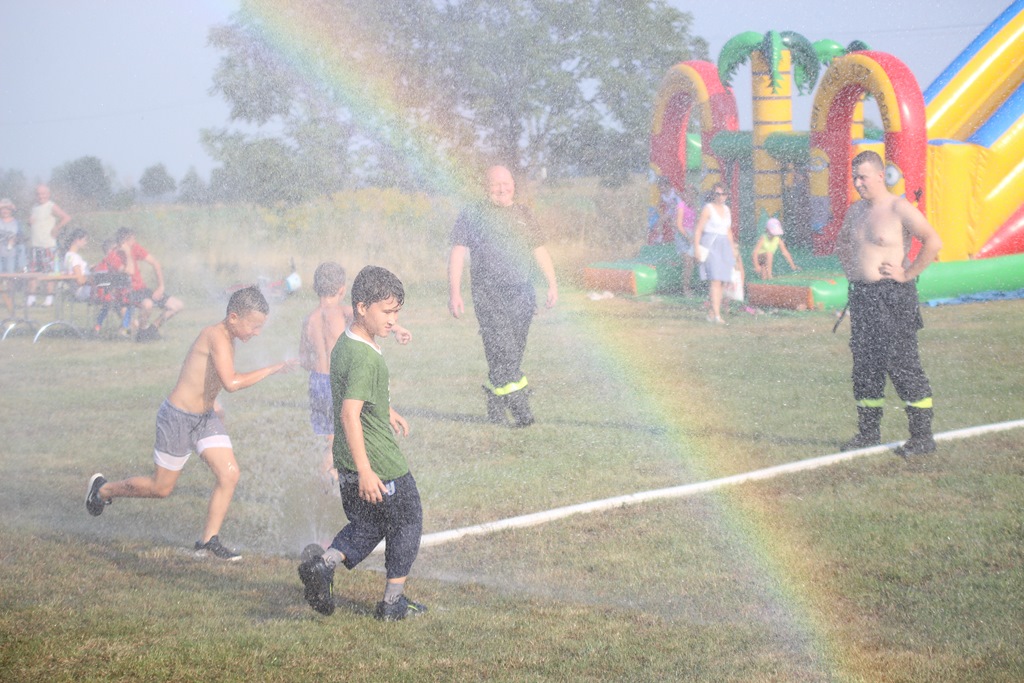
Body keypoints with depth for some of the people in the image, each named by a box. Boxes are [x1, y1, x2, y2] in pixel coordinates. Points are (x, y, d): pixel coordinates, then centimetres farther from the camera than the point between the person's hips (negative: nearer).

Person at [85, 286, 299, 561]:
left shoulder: (227, 339, 4)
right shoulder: (216, 336, -25)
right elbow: (231, 382, -38)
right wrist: (273, 369, -34)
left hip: (205, 417, 8)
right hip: (178, 418, -8)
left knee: (230, 474, -6)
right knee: (161, 488, 6)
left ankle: (208, 541, 3)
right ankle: (103, 489, 30)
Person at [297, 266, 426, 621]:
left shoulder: (344, 344, 7)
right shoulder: (364, 358, -24)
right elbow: (349, 414, -30)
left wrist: (387, 411, 39)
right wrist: (365, 472, -31)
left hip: (348, 462, 9)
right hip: (381, 464, -9)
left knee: (366, 525, 22)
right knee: (407, 523, 11)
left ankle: (323, 564, 2)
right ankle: (393, 602, 19)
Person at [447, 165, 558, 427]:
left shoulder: (523, 215, 17)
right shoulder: (472, 216, 4)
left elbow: (540, 250, 23)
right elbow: (457, 253, 0)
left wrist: (552, 284, 15)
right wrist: (454, 292, -9)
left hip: (522, 294, 5)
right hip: (489, 294, -5)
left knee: (515, 353, 3)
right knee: (503, 352, -14)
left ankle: (496, 408, 14)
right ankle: (521, 411, -17)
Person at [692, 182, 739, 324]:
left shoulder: (726, 209, 15)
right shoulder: (708, 209, -6)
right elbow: (698, 230, -7)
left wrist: (733, 249, 21)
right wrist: (697, 249, -14)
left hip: (724, 248, 7)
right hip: (711, 246, -7)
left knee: (721, 282, 4)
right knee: (716, 281, -15)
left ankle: (711, 312, 14)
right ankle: (717, 315, -19)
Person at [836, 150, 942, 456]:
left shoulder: (899, 209, -12)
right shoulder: (856, 210, 13)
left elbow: (933, 241, -21)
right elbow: (842, 241, 33)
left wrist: (908, 274, -18)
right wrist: (849, 268, 17)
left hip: (892, 296, -8)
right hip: (861, 295, 8)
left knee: (902, 364, -8)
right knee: (864, 365, 11)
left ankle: (923, 436, -2)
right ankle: (868, 432, 20)